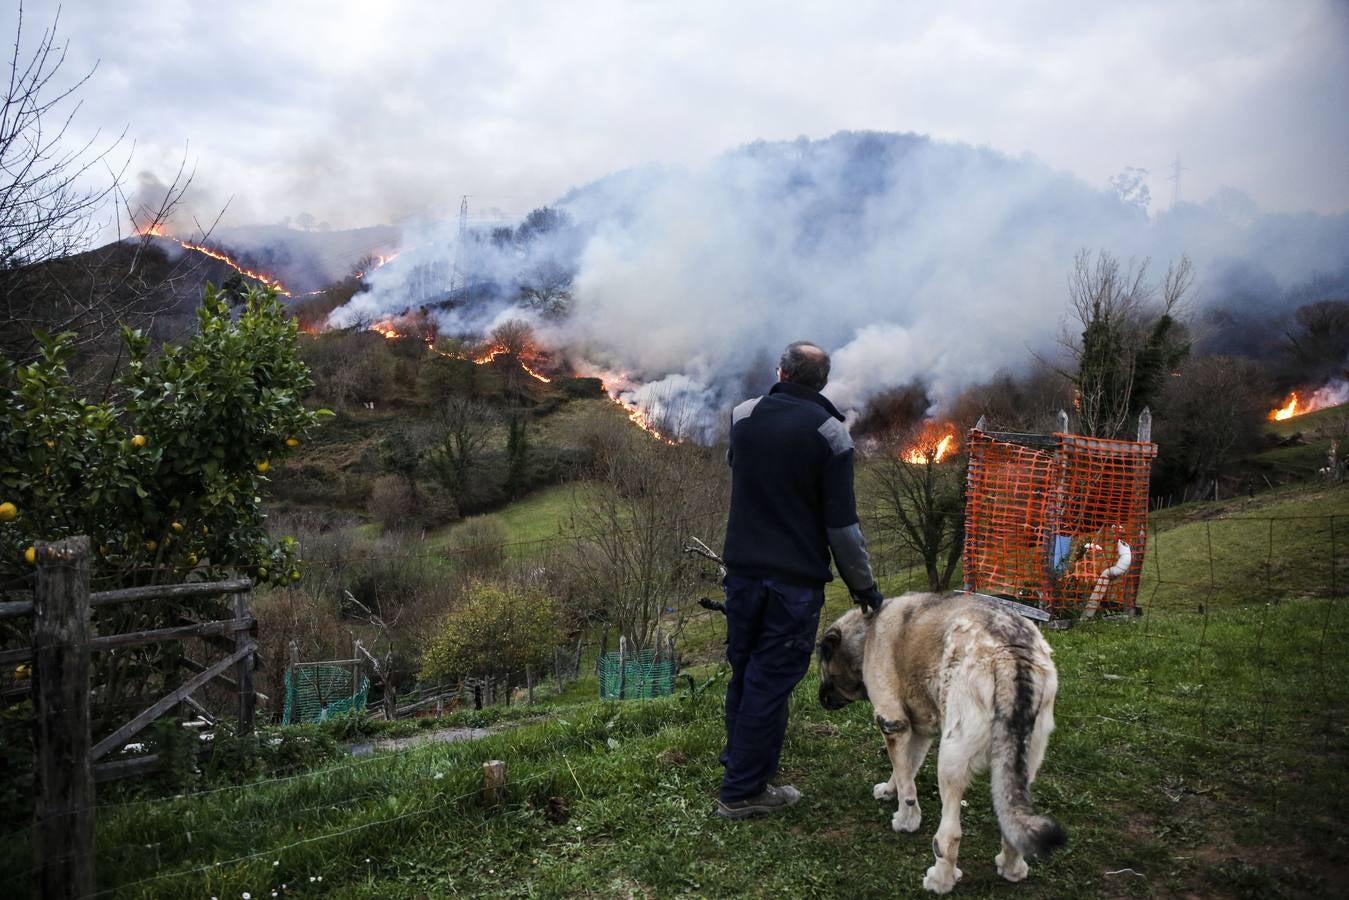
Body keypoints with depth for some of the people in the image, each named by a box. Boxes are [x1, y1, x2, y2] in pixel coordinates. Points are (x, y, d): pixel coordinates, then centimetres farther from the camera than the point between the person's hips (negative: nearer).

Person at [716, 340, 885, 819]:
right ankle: (743, 791, 12)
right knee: (770, 681, 4)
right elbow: (842, 524, -10)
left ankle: (737, 761, 35)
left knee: (743, 672, 19)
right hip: (795, 579, -4)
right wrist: (863, 586, 0)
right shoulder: (829, 433, -10)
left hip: (742, 568, 5)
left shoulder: (743, 415, 2)